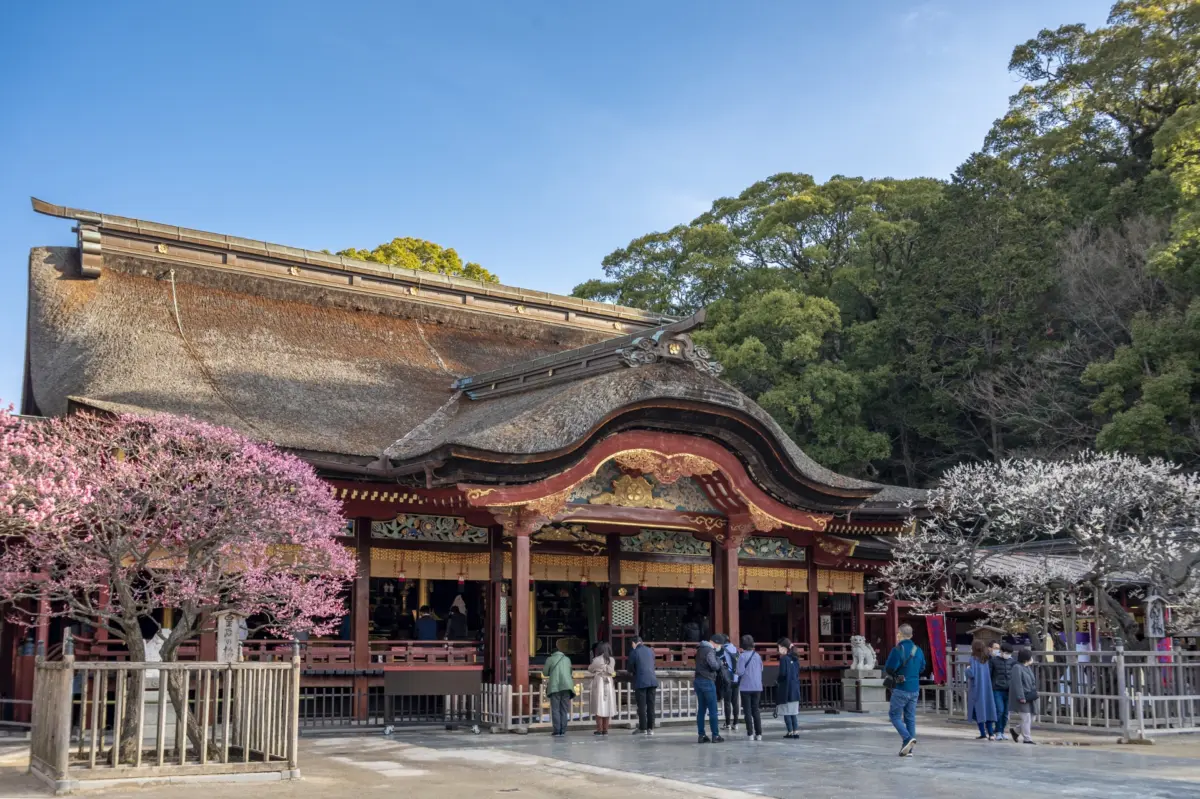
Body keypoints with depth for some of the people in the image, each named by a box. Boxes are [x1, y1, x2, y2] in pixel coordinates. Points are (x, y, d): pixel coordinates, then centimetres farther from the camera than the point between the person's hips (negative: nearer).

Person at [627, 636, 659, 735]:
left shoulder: (634, 653, -5)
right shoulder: (650, 651, 10)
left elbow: (629, 668, 1)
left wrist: (632, 673, 23)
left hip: (640, 682, -4)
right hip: (652, 681, 5)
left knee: (642, 706, 1)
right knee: (651, 705, 6)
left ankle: (643, 728, 3)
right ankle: (650, 728, 7)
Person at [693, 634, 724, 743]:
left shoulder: (700, 650, 14)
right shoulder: (709, 651, -14)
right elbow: (713, 665, -25)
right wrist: (720, 664, -6)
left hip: (698, 681, 8)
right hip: (707, 681, -8)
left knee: (701, 709, 9)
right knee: (713, 710, -2)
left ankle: (701, 735, 8)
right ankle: (715, 736, -1)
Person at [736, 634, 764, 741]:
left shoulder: (742, 656, -12)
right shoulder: (757, 656, 4)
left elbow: (740, 672, -17)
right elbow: (761, 669, 14)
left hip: (746, 687, -4)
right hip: (757, 687, 4)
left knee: (747, 711, 3)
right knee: (756, 710, 11)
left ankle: (750, 734, -1)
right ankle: (758, 733, 8)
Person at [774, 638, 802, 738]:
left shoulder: (784, 659, -13)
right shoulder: (795, 659, 9)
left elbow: (782, 673, -17)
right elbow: (797, 673, 13)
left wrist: (777, 681, 0)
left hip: (785, 689, -7)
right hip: (795, 688, 7)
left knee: (786, 712, 1)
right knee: (794, 711, 11)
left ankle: (790, 732, 1)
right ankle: (796, 731, 9)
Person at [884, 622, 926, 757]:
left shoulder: (897, 650, -15)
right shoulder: (918, 650, 7)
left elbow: (888, 669, -17)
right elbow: (922, 668, 18)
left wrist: (893, 674, 4)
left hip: (901, 689, -6)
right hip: (914, 689, 6)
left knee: (894, 715, 5)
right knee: (910, 717, 10)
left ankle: (907, 738, -15)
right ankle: (908, 749, 10)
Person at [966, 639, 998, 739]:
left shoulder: (973, 659, -13)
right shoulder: (985, 660, 6)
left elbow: (971, 674, -20)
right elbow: (989, 673, 14)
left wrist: (968, 668, -1)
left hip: (976, 689, -6)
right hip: (986, 688, 6)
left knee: (978, 711, -1)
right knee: (987, 709, 11)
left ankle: (983, 735, -2)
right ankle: (991, 733, 7)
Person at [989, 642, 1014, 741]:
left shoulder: (1012, 661, 11)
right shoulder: (993, 660, 0)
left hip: (1008, 690, 4)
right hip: (997, 689, -3)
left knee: (1006, 712, 4)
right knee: (1000, 710, -12)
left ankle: (1002, 732, 16)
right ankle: (998, 732, -1)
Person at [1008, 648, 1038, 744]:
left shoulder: (1027, 668, 16)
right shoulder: (1017, 668, -14)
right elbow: (1017, 684, -19)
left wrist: (1034, 695, 17)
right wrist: (1021, 697, -23)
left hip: (1030, 698, 9)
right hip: (1023, 698, -9)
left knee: (1031, 719, 10)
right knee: (1026, 718, -7)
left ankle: (1014, 730, 24)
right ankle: (1027, 739, 0)